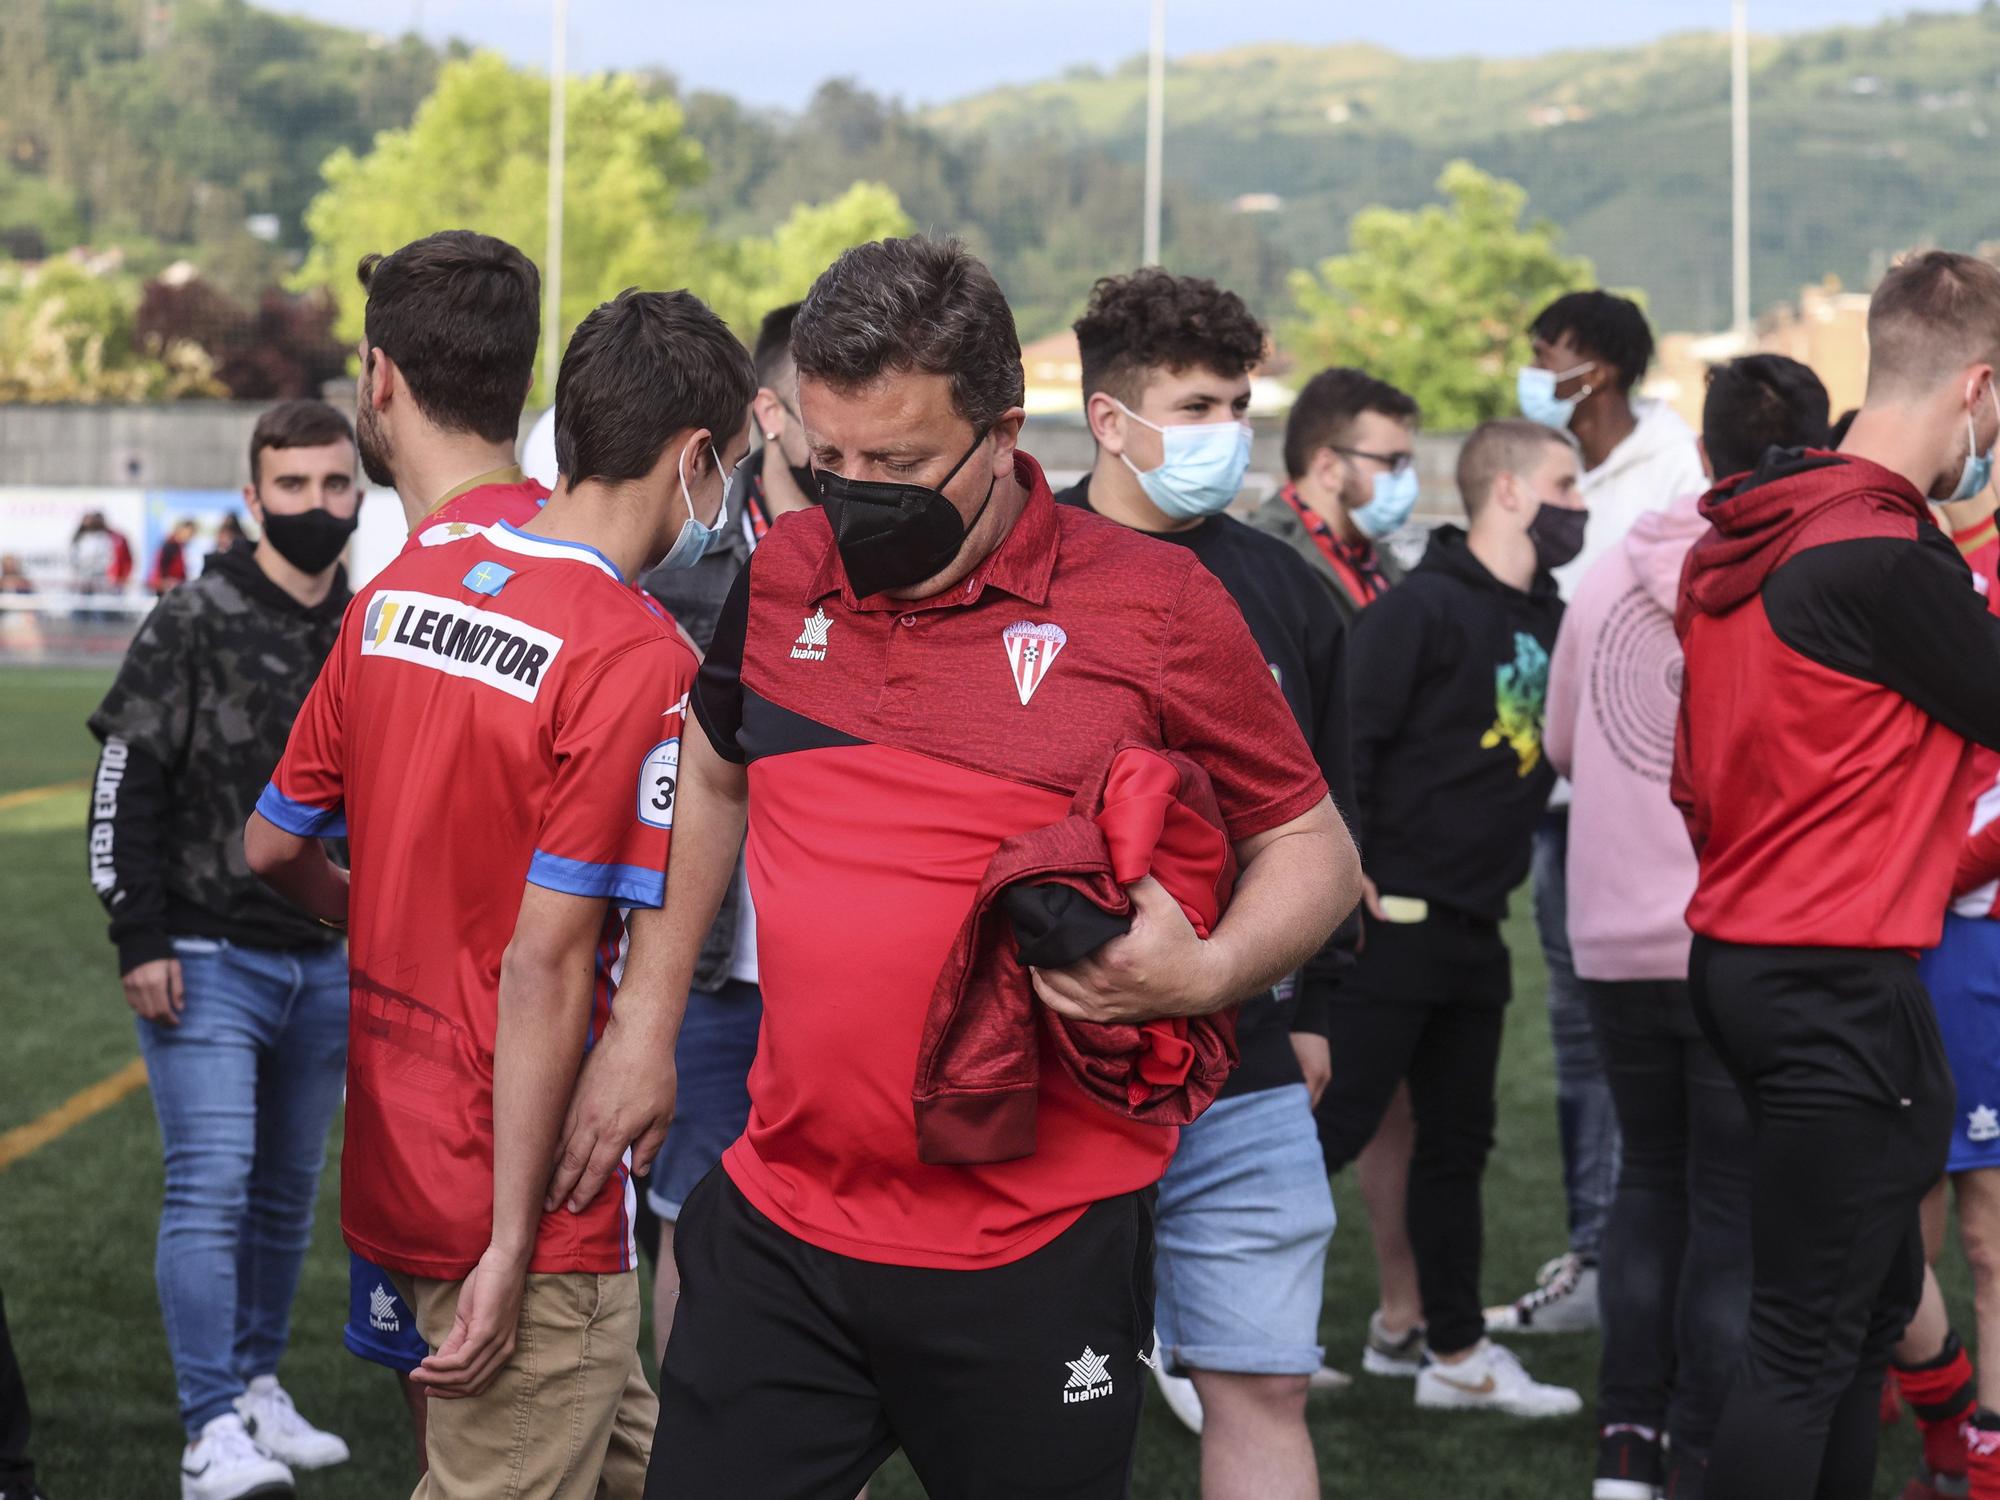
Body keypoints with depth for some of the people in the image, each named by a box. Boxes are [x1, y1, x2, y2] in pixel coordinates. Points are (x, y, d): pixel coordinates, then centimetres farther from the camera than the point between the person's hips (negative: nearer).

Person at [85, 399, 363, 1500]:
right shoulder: (193, 625, -6)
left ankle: (258, 1388, 25)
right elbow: (126, 787, -7)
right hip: (206, 959, -5)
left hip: (328, 968, 5)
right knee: (212, 1187, -10)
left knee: (287, 1194, 11)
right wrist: (139, 941, -12)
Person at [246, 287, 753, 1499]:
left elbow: (271, 846, 13)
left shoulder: (396, 594, 4)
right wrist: (510, 1250, -17)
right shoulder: (638, 661, -18)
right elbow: (544, 969, -21)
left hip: (394, 1161, 8)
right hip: (528, 1214, -8)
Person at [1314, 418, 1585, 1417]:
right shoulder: (1423, 609, -14)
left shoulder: (1548, 619, 11)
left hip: (1474, 933, 8)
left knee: (1457, 1143, 14)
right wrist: (1347, 875, -19)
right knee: (1329, 1130, -7)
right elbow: (1341, 738, -18)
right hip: (1391, 923, -8)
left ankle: (1456, 1355, 24)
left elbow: (1551, 748, 22)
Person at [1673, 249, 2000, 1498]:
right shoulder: (1891, 556, -20)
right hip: (1841, 983, -10)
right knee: (1809, 1339, -5)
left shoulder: (1741, 537, 9)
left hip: (1738, 957, 10)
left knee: (1877, 1289, 19)